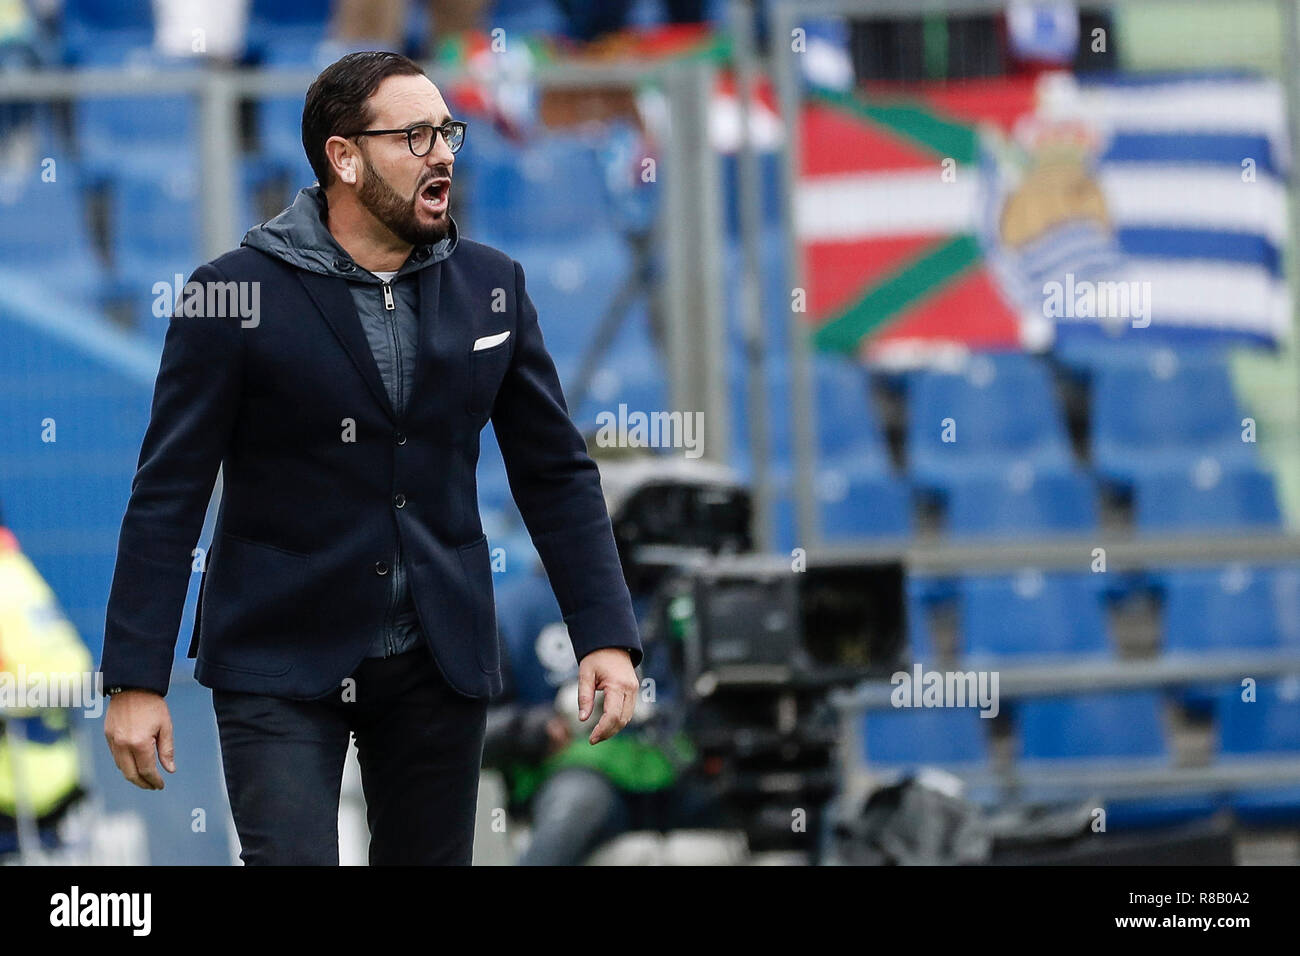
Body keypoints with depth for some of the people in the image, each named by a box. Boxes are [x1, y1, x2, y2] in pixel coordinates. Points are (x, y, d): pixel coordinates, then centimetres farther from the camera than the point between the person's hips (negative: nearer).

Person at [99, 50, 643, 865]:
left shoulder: (490, 286, 5)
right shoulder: (238, 294, -8)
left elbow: (557, 473, 9)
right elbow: (168, 496, -7)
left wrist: (606, 636, -1)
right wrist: (137, 682, -12)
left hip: (439, 664, 4)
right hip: (281, 667, -4)